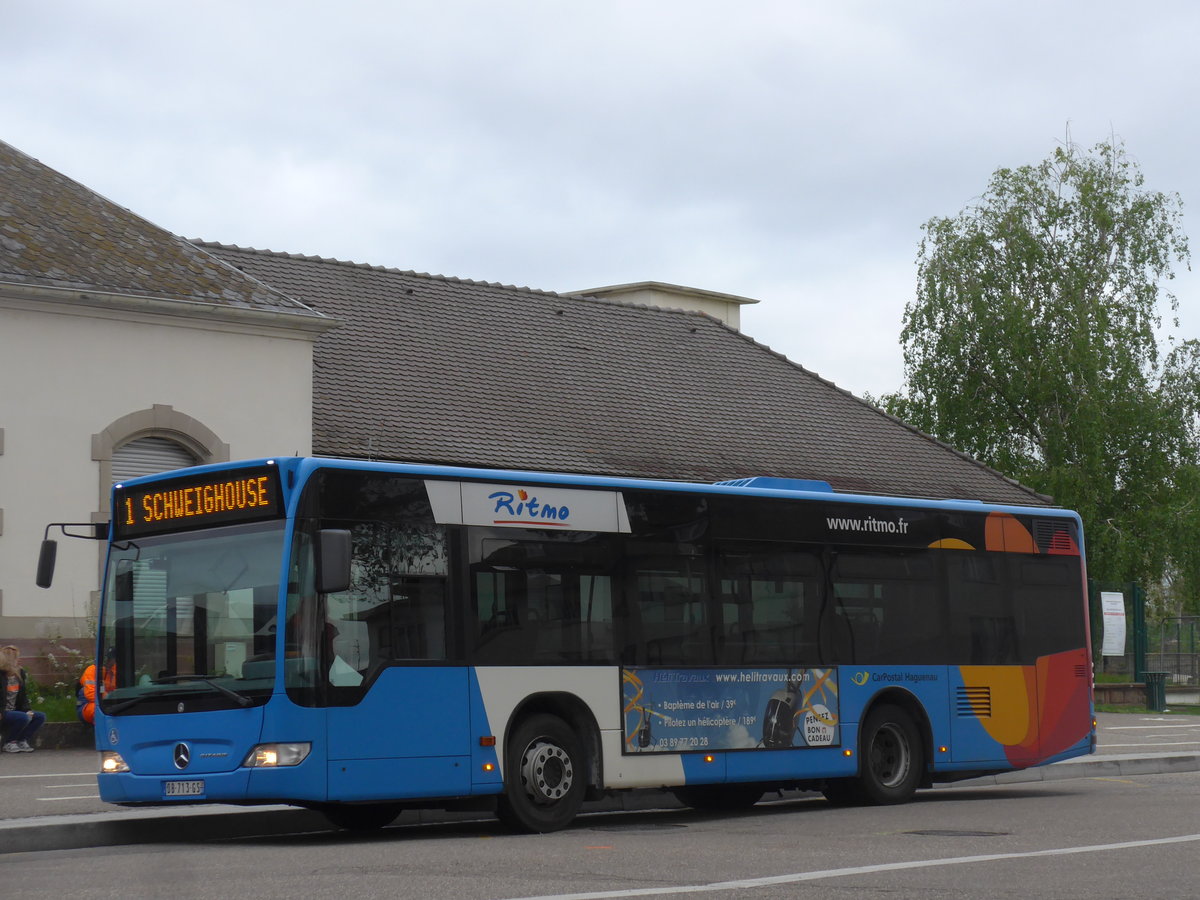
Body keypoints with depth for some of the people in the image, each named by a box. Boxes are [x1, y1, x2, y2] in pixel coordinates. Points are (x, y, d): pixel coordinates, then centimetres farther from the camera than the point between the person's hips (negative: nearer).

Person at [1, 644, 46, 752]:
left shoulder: (20, 674, 8)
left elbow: (24, 695, 13)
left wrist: (27, 710, -3)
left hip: (14, 712, 8)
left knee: (40, 716, -6)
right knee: (23, 717, -32)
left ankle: (22, 741, -8)